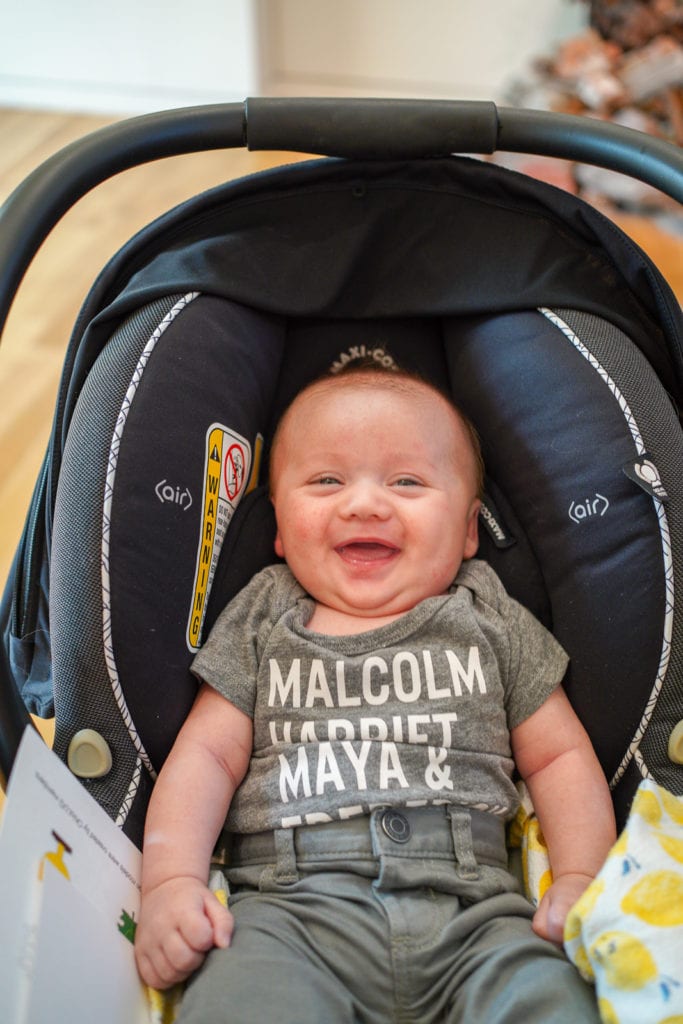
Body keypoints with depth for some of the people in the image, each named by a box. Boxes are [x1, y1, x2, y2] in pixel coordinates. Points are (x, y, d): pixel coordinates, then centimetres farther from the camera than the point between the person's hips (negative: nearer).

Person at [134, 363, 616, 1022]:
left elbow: (560, 757, 15)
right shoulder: (260, 627, 14)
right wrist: (171, 881, -6)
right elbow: (207, 755, 9)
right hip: (292, 910, -1)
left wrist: (582, 884, 1)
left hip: (471, 914, 1)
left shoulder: (491, 623, 14)